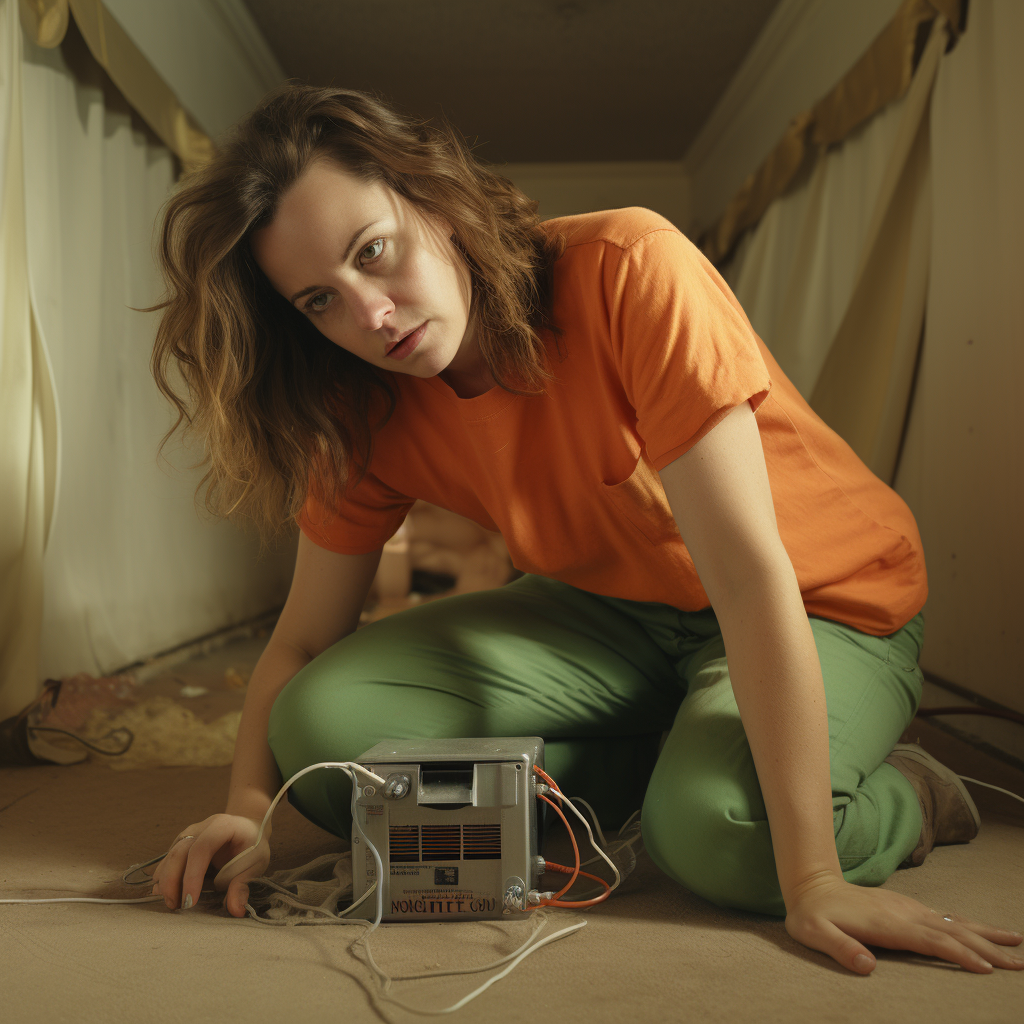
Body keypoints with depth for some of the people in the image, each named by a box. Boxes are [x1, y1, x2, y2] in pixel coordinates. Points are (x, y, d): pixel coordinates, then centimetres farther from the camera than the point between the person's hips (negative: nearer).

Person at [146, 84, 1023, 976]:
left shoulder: (629, 270, -29)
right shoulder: (371, 417, -11)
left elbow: (747, 573, -32)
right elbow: (304, 644, -4)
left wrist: (812, 877, -33)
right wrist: (250, 806, -24)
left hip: (825, 602, -4)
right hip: (615, 610, 5)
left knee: (716, 829, -37)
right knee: (324, 724, -16)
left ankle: (905, 794, -2)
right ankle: (672, 760, -3)